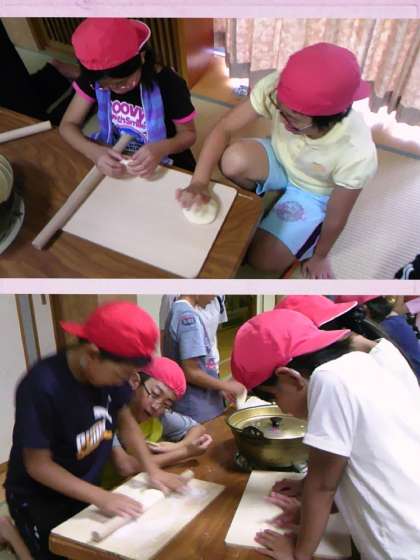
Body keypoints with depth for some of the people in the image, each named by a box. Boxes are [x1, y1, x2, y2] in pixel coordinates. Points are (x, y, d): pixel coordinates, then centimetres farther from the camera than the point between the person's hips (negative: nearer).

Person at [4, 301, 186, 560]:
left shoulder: (109, 369, -16)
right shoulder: (42, 386, -34)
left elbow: (125, 419, -2)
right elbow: (38, 465, -27)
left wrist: (153, 470, -12)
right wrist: (102, 498, -32)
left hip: (85, 488, 6)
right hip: (37, 498, -6)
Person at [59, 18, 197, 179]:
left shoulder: (169, 84, -22)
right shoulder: (93, 78, -12)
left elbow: (188, 134, -11)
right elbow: (68, 125, -9)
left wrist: (162, 149, -32)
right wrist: (94, 152, -29)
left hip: (166, 166, -2)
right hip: (116, 161, 3)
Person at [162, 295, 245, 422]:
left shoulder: (178, 309, 8)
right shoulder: (188, 316, -21)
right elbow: (191, 372, -23)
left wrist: (220, 388, 11)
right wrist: (226, 386, -10)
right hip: (195, 410, -9)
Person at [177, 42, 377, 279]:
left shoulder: (358, 154, -37)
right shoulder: (276, 88, -34)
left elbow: (337, 216, -21)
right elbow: (224, 128, -25)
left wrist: (319, 257, -5)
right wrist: (199, 182, -37)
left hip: (314, 193, -2)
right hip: (278, 159, 3)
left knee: (263, 259, -15)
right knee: (234, 159, -31)